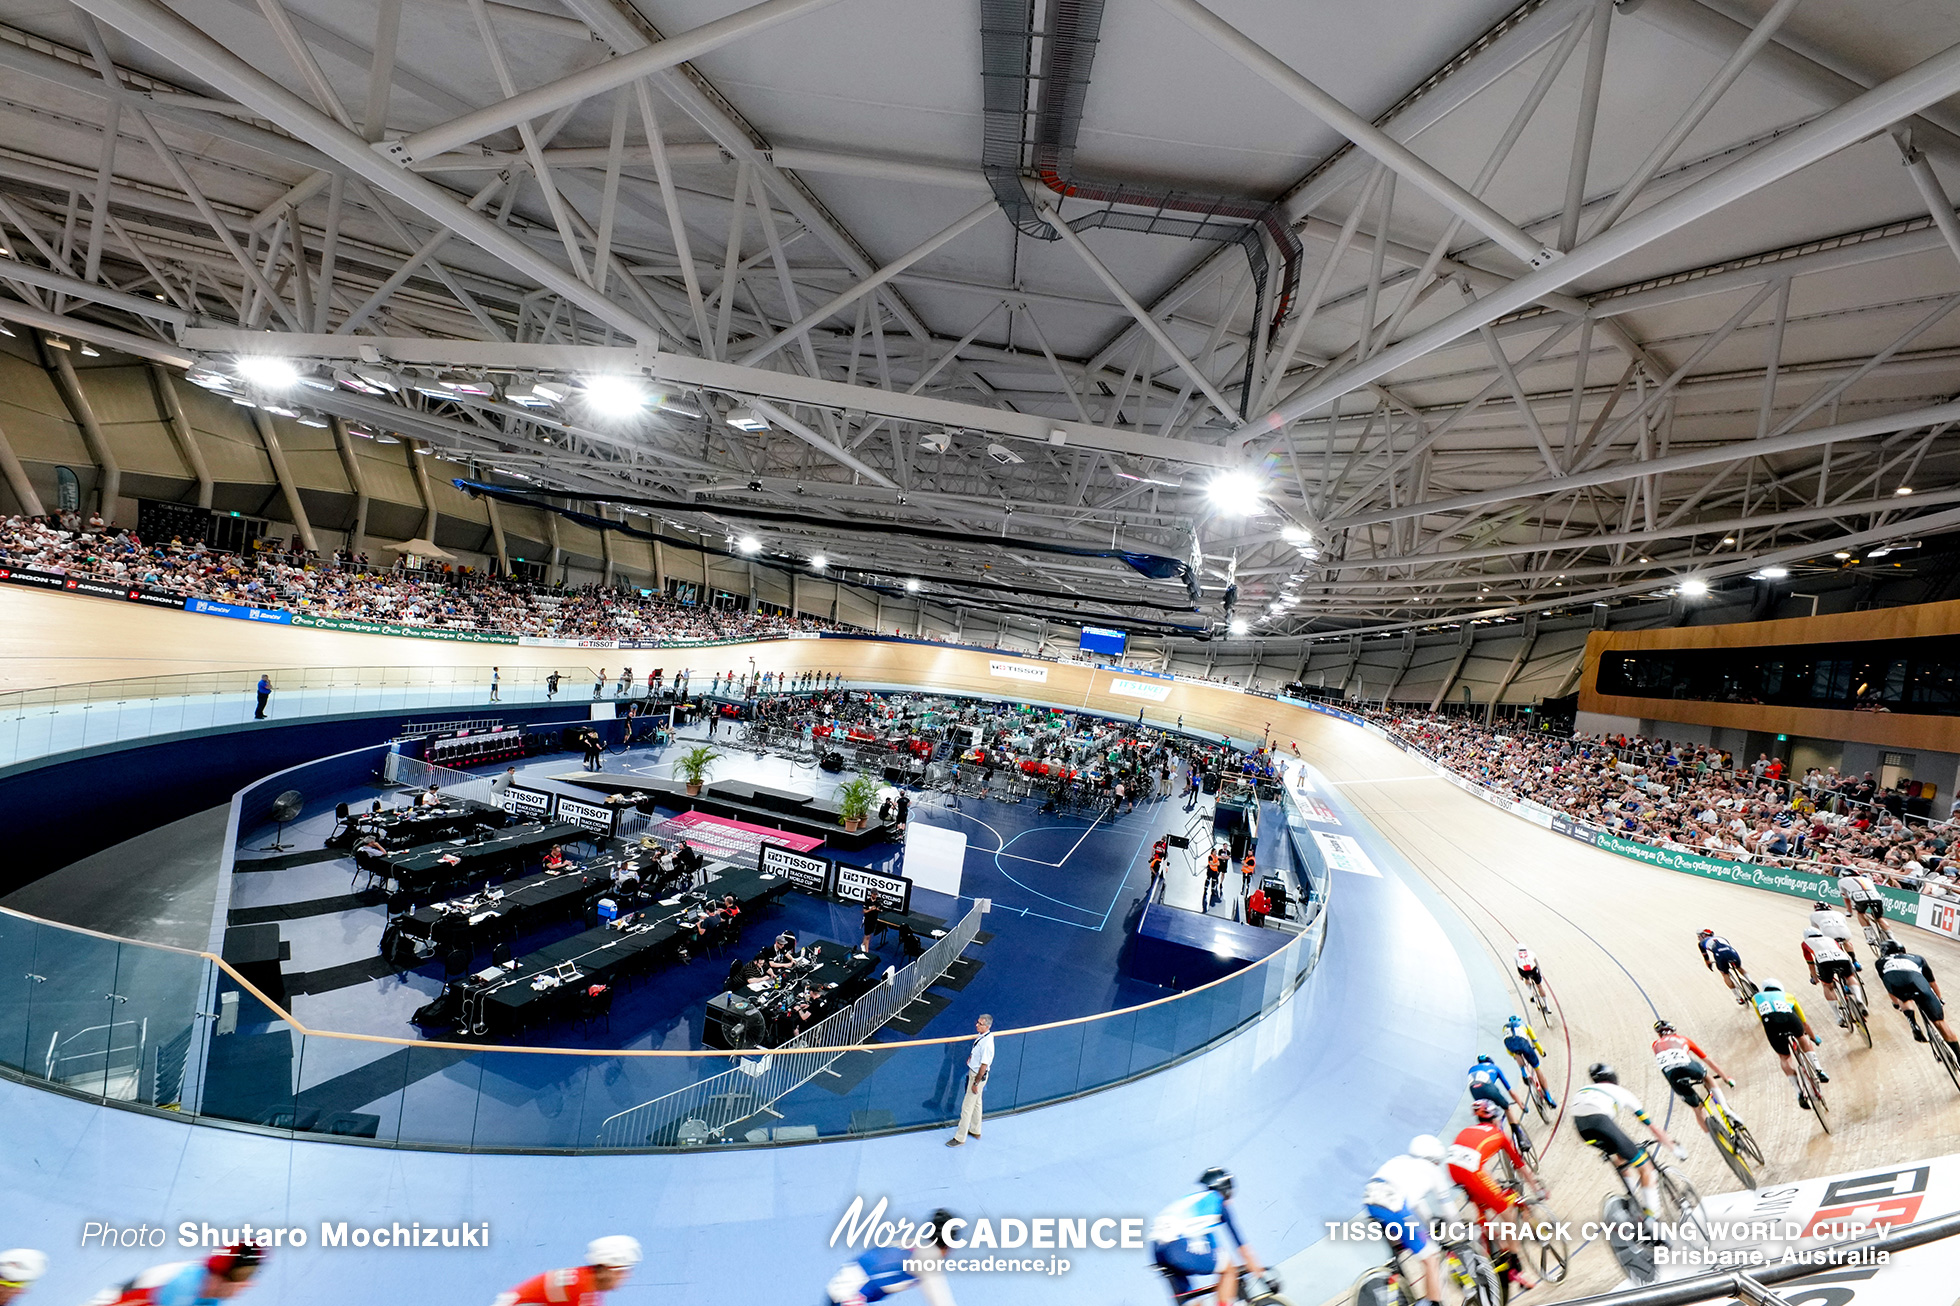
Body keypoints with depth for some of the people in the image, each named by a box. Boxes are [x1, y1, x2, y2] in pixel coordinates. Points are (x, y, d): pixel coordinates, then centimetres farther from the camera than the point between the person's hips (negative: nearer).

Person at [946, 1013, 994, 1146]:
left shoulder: (987, 1043, -30)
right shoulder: (980, 1036, -2)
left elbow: (984, 1065, -26)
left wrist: (976, 1083, -20)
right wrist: (971, 1057, 9)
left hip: (978, 1076, -9)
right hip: (973, 1072, 9)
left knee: (967, 1107, 1)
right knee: (976, 1103, 24)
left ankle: (960, 1138, 13)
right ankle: (975, 1130, 40)